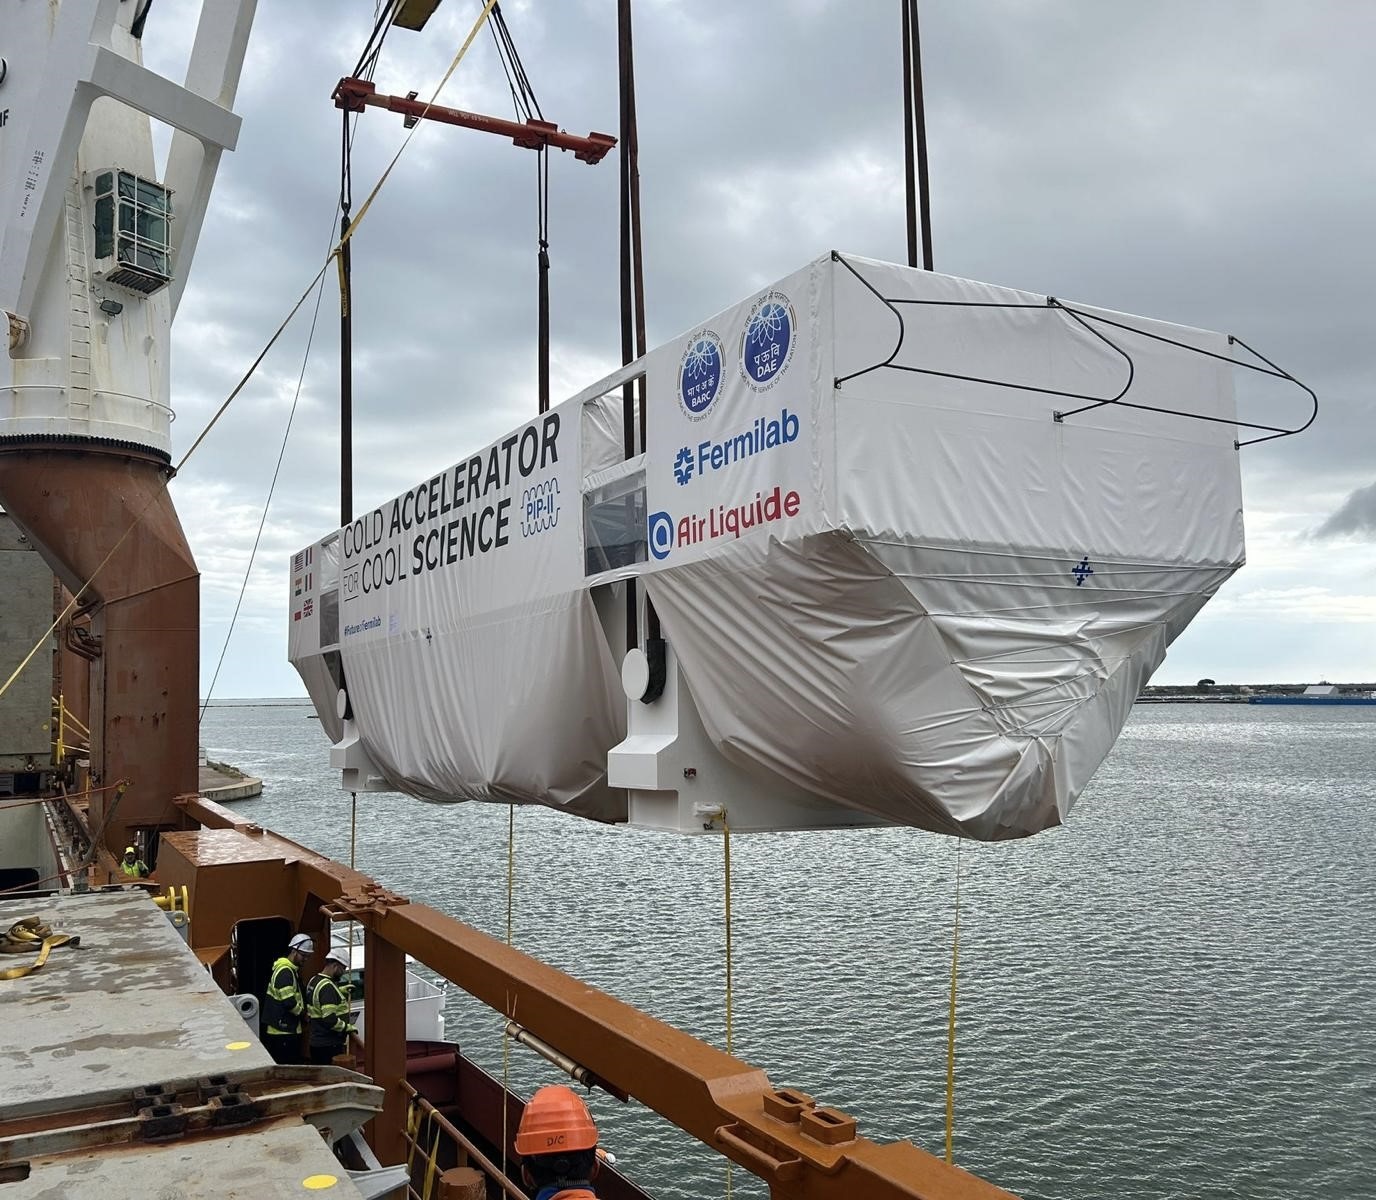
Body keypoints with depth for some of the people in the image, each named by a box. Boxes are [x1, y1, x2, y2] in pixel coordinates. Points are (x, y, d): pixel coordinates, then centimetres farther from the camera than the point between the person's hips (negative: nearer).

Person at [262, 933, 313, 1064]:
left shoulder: (292, 971, 15)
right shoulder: (285, 972, -17)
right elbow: (288, 1002, -24)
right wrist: (302, 1011, -8)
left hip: (289, 1029, 10)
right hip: (282, 1032, -10)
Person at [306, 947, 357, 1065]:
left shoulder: (313, 982, 10)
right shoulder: (327, 987, -21)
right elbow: (330, 1019, -26)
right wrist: (348, 1028, -14)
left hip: (315, 1042, 10)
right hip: (329, 1045, -10)